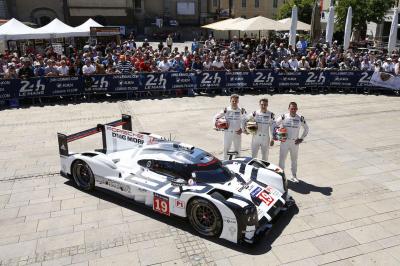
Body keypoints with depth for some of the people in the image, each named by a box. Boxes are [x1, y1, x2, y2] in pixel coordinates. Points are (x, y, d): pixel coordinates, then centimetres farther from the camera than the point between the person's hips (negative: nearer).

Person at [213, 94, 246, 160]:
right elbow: (216, 117, 3)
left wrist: (242, 129, -5)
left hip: (237, 133, 1)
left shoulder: (241, 111, -2)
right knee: (226, 150, 7)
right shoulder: (226, 110, -4)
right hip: (228, 133, -1)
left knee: (237, 151, 12)